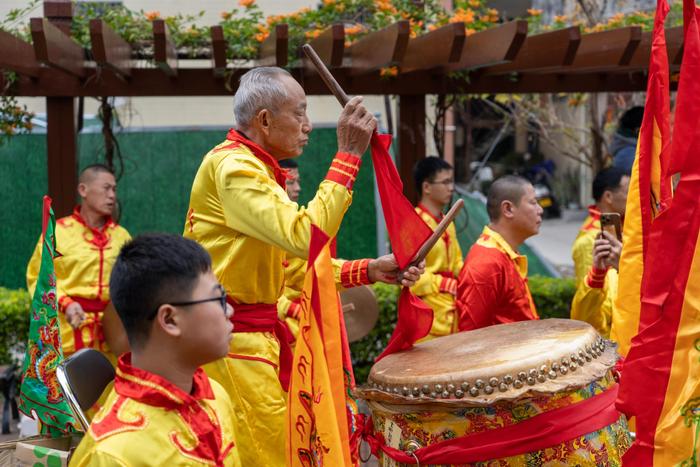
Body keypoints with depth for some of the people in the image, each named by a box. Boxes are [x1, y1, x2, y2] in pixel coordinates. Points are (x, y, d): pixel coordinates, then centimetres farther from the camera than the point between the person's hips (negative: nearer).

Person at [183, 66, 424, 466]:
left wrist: (367, 271, 5)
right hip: (234, 341, -10)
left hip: (254, 332, 10)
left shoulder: (253, 167, 17)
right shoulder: (233, 166, -17)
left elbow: (296, 262, 16)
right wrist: (348, 154, -23)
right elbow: (305, 236, -28)